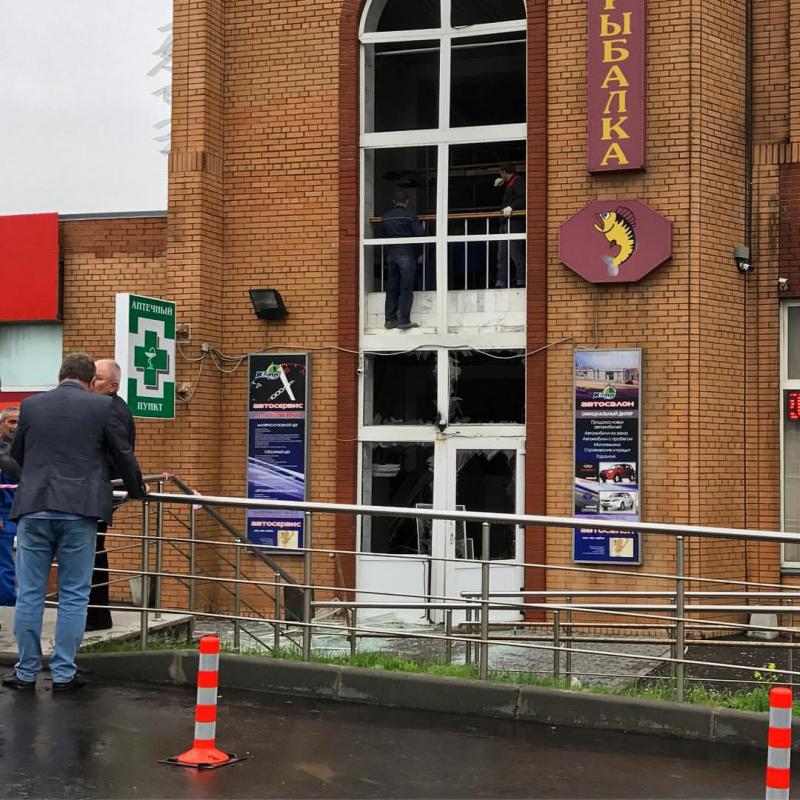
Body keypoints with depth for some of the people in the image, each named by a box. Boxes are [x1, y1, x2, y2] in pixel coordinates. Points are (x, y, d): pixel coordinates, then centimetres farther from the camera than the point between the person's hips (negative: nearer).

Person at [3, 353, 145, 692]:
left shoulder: (31, 405, 8)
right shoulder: (101, 406, 0)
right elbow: (123, 455, 7)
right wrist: (136, 491, 25)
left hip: (34, 508, 2)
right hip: (79, 510, -2)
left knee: (29, 594, 8)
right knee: (73, 596, 6)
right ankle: (64, 673, 8)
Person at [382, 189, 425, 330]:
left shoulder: (385, 217, 7)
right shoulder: (408, 215, -9)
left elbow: (384, 234, 10)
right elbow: (419, 233, -10)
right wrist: (422, 227, 11)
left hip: (391, 254, 5)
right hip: (406, 253, -5)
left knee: (392, 288, 8)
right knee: (406, 288, -4)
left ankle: (390, 319, 7)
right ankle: (404, 320, -8)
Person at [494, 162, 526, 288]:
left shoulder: (518, 182, -6)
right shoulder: (509, 184, 23)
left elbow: (523, 199, -20)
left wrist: (511, 207, -31)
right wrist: (501, 183, 27)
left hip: (515, 223, -10)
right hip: (506, 223, 11)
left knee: (516, 254, -12)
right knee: (502, 254, 7)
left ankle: (521, 281, -11)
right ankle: (501, 283, 6)